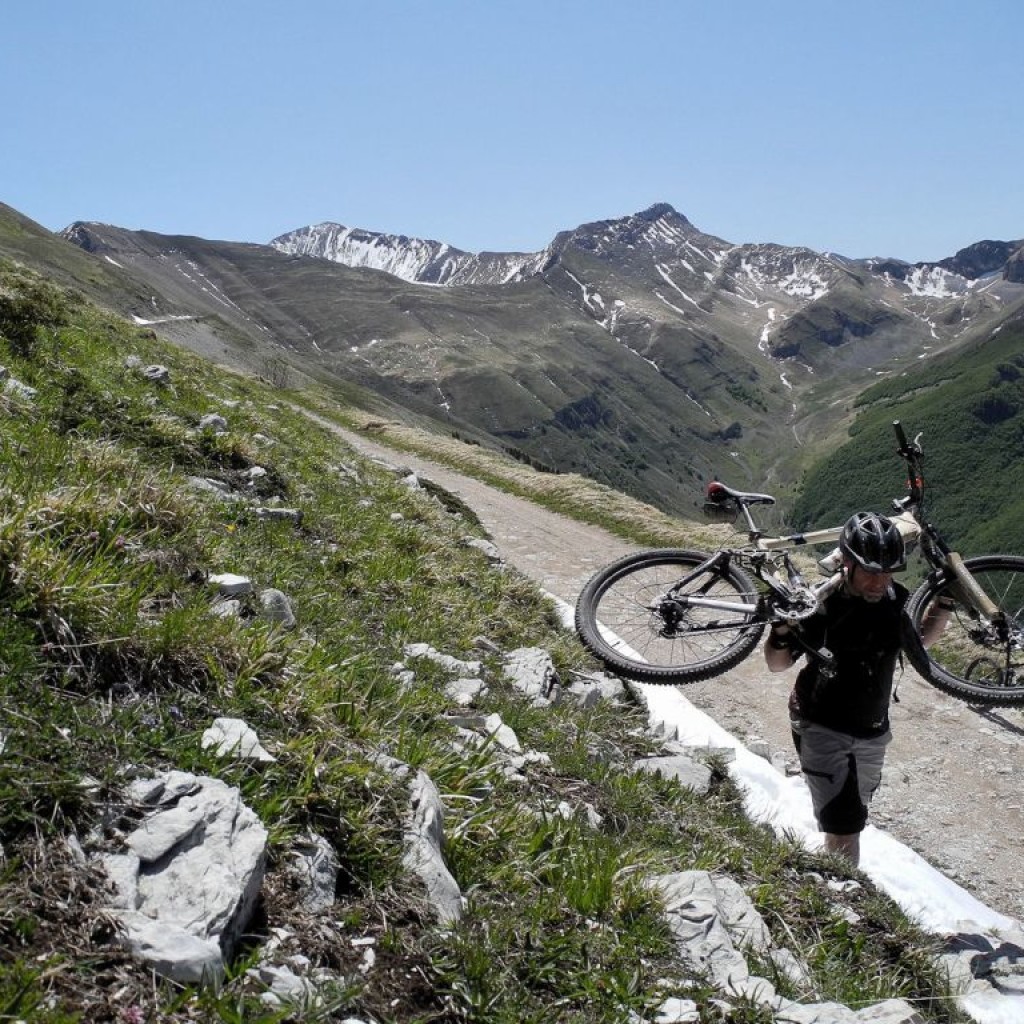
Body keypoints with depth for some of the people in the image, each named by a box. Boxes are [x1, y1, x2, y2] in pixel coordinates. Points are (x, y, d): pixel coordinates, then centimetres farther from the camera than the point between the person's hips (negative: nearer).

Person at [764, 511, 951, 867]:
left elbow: (920, 638, 14)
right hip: (822, 728, -5)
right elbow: (777, 664, -12)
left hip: (872, 732, 5)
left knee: (853, 819, 21)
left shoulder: (897, 599, -9)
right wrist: (781, 631, -33)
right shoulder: (820, 605, -22)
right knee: (844, 827, -16)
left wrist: (945, 603, -2)